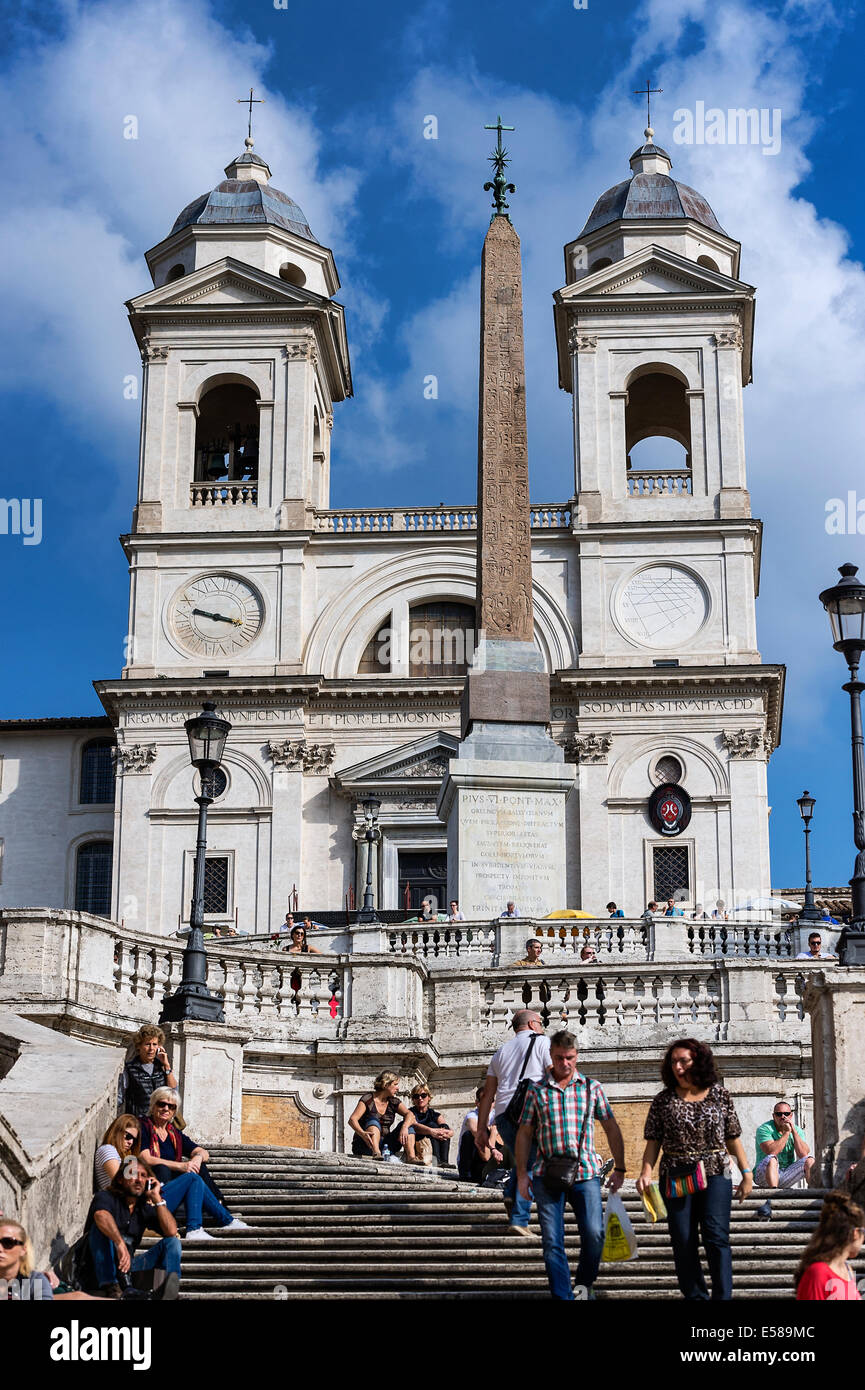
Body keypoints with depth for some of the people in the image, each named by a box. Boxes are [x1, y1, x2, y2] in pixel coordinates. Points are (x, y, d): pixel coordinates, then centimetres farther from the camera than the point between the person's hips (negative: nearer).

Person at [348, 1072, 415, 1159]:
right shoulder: (368, 1099, -7)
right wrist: (362, 1133, -40)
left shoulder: (393, 1102, 8)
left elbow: (409, 1114, -7)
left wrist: (405, 1127, -31)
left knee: (407, 1123, -12)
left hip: (384, 1145, 5)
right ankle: (376, 1153, -55)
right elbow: (352, 1120, -19)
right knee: (373, 1120, -30)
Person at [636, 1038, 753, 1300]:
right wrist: (646, 1171, -9)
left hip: (715, 1175, -1)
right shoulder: (664, 1100, 6)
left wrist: (746, 1173, 8)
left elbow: (733, 1138, 11)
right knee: (683, 1242, 2)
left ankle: (723, 1295, -7)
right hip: (676, 1178, 1)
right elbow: (653, 1142, 5)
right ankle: (694, 1295, 11)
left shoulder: (719, 1095, 6)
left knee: (716, 1236, -10)